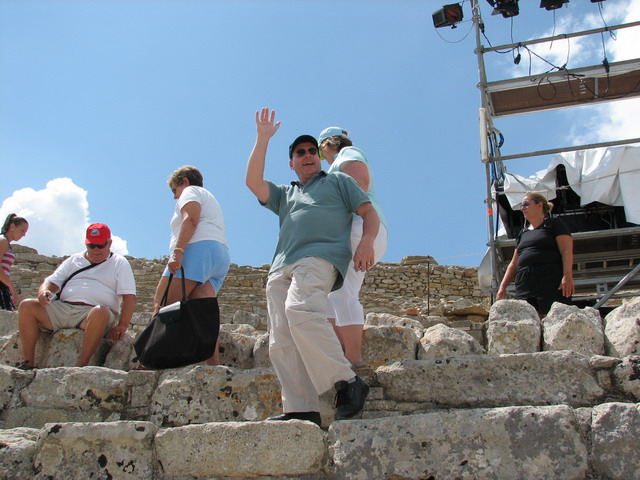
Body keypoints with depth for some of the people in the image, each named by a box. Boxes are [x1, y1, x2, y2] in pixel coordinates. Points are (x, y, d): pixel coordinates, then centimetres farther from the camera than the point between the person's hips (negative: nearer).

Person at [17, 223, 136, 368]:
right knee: (26, 306, -16)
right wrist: (44, 291, -8)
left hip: (94, 314, -4)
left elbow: (129, 297, 1)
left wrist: (122, 325, -14)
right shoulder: (73, 261, 24)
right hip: (62, 309, 5)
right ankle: (28, 363, -19)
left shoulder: (119, 263, 12)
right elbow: (51, 282, 19)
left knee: (101, 311, -40)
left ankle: (80, 366, -39)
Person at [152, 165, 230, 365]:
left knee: (162, 305, -14)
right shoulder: (210, 199, 39)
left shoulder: (190, 191, 12)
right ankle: (214, 365, -20)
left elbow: (191, 219, -9)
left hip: (198, 247, -9)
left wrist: (177, 251, -20)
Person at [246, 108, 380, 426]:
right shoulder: (284, 195, 36)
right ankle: (301, 410, -16)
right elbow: (253, 182, 19)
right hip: (281, 267, 6)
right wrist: (263, 138, 20)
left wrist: (367, 241, -7)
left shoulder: (338, 181, 26)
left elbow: (369, 212, 14)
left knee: (301, 310, -34)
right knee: (281, 342, -11)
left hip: (321, 256, -5)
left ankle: (346, 382, -30)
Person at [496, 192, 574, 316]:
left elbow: (567, 251, -3)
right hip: (524, 290, 6)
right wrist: (503, 286, 17)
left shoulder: (554, 224, 9)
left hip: (551, 286, -6)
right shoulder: (522, 234, 26)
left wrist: (567, 276, -17)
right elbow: (514, 264, 26)